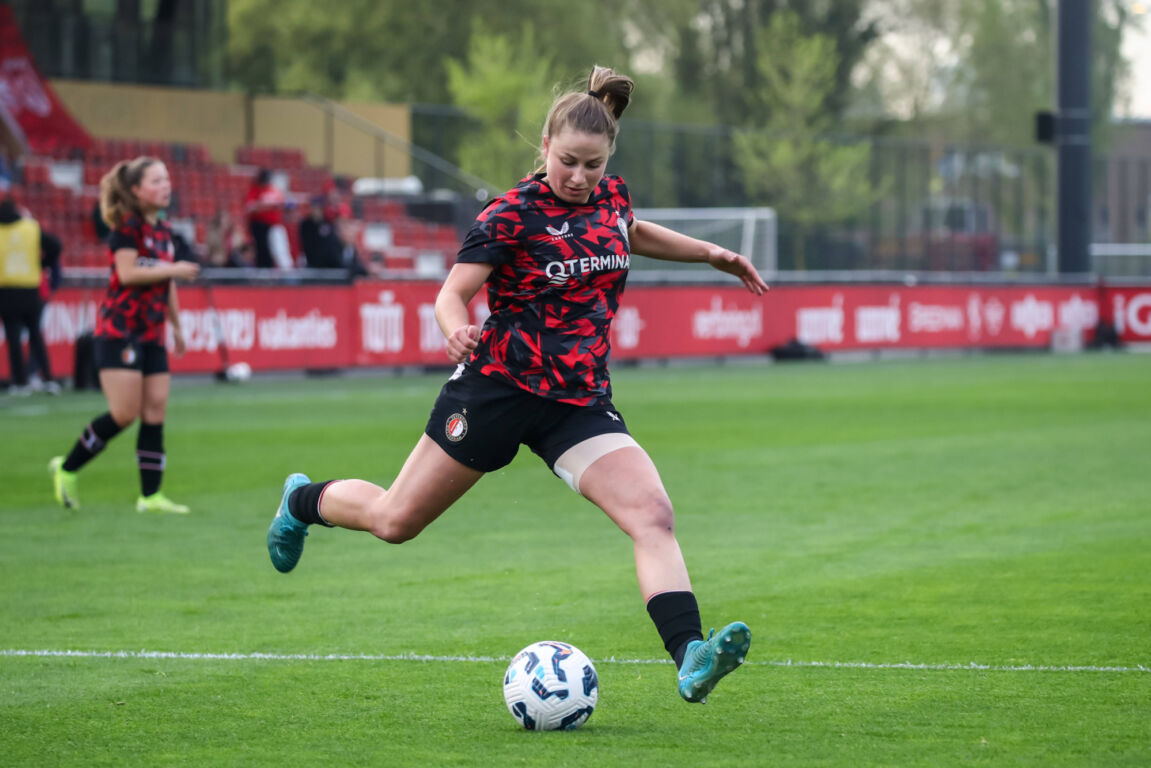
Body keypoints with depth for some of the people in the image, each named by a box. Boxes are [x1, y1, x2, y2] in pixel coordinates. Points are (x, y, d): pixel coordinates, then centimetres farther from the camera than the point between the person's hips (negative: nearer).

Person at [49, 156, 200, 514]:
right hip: (119, 330, -8)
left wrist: (176, 325, 26)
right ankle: (66, 469, 5)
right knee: (124, 414, -12)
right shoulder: (128, 226, -9)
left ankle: (150, 495, 2)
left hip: (151, 334, 8)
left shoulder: (163, 230, 14)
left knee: (155, 413, 1)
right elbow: (127, 273, -20)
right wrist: (173, 270, -15)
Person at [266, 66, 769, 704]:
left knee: (652, 514, -19)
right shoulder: (512, 214, -14)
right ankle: (304, 501, 41)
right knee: (396, 521, 9)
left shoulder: (612, 196, 4)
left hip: (580, 401, 4)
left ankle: (690, 658, -29)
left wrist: (711, 253, 22)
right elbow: (452, 292, -16)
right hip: (501, 385, -4)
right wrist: (456, 330, -38)